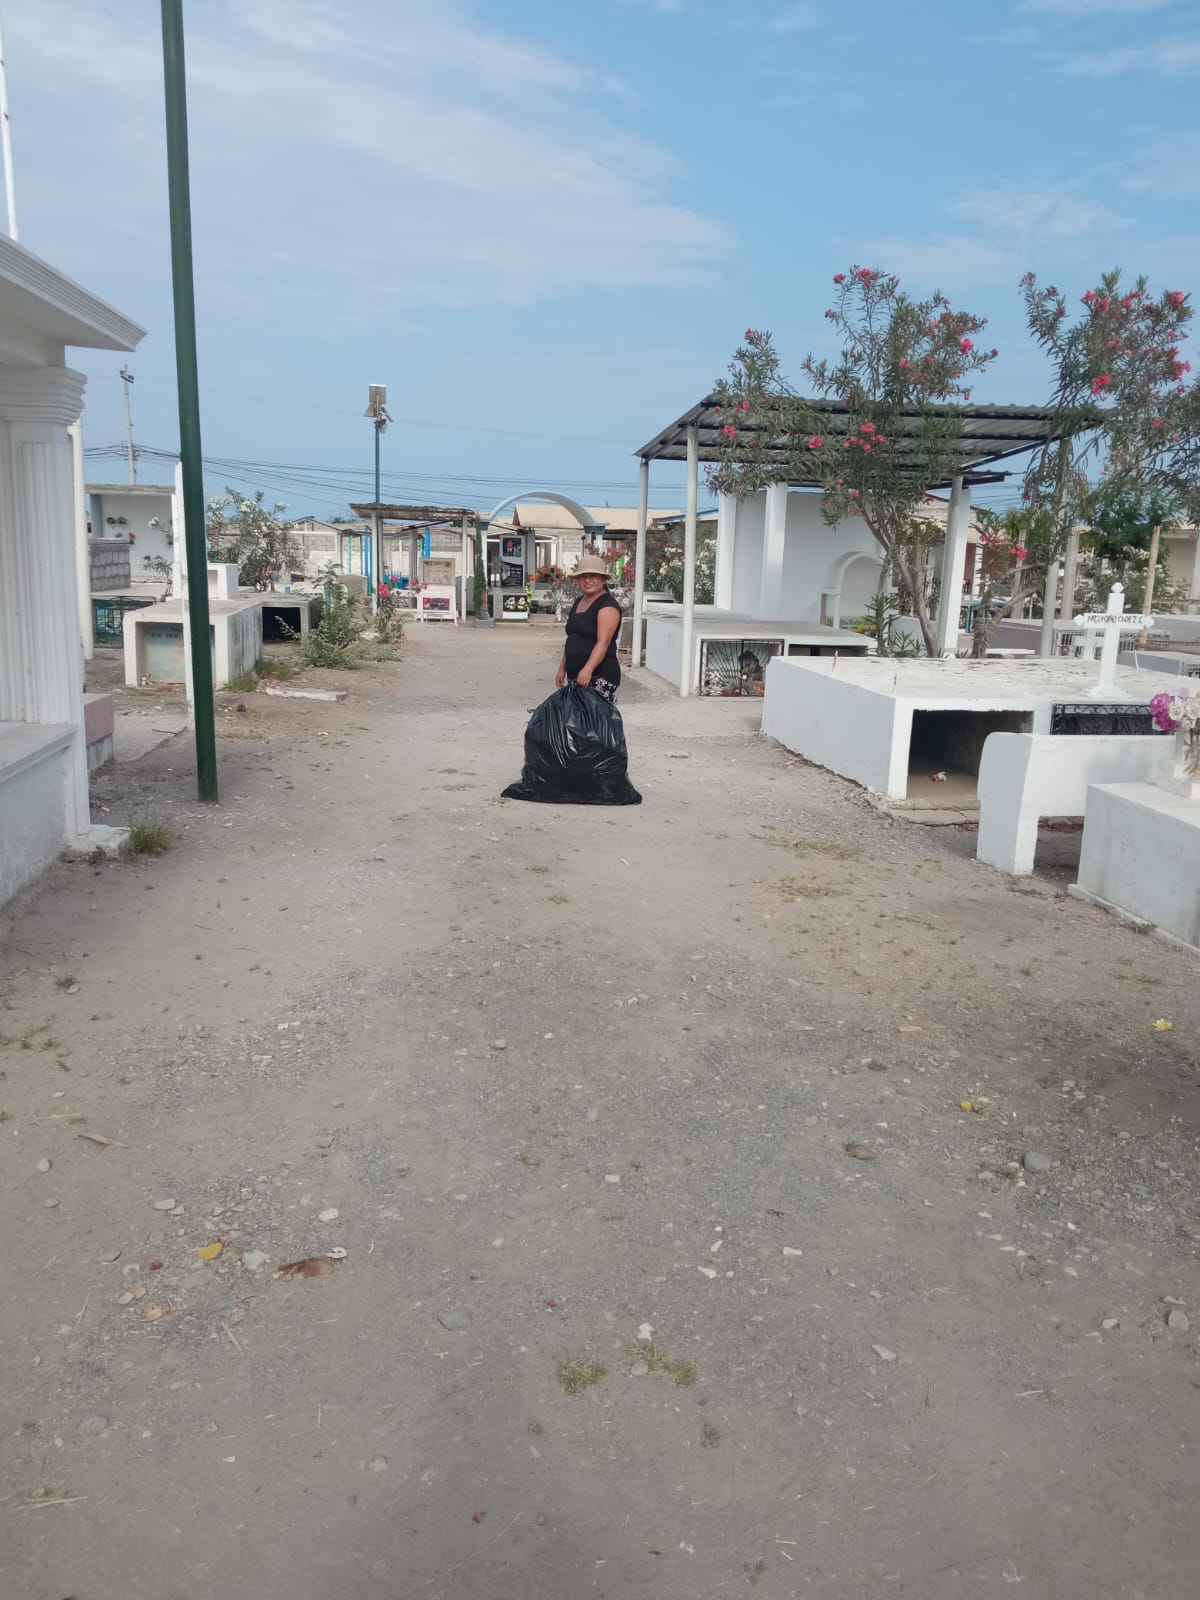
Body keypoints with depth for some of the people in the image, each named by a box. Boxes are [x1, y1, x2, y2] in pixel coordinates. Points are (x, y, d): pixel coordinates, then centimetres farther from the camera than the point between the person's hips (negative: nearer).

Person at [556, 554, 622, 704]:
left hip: (600, 676, -8)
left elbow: (603, 642, -21)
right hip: (574, 675, 8)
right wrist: (562, 668, 20)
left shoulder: (608, 605, -10)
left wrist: (588, 669, -33)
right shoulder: (578, 603, 17)